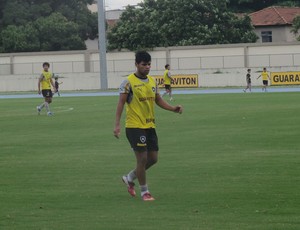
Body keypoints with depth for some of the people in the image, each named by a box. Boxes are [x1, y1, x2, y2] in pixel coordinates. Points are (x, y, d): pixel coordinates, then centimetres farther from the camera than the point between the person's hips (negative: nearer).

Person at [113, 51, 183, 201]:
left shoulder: (152, 82, 9)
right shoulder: (129, 82, -11)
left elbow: (158, 100, 18)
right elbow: (121, 103, -12)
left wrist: (173, 109, 1)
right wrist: (117, 125, -18)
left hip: (150, 126, 7)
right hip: (135, 126, -7)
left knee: (153, 158, 9)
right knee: (142, 158, -5)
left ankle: (129, 178, 29)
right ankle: (144, 191, 10)